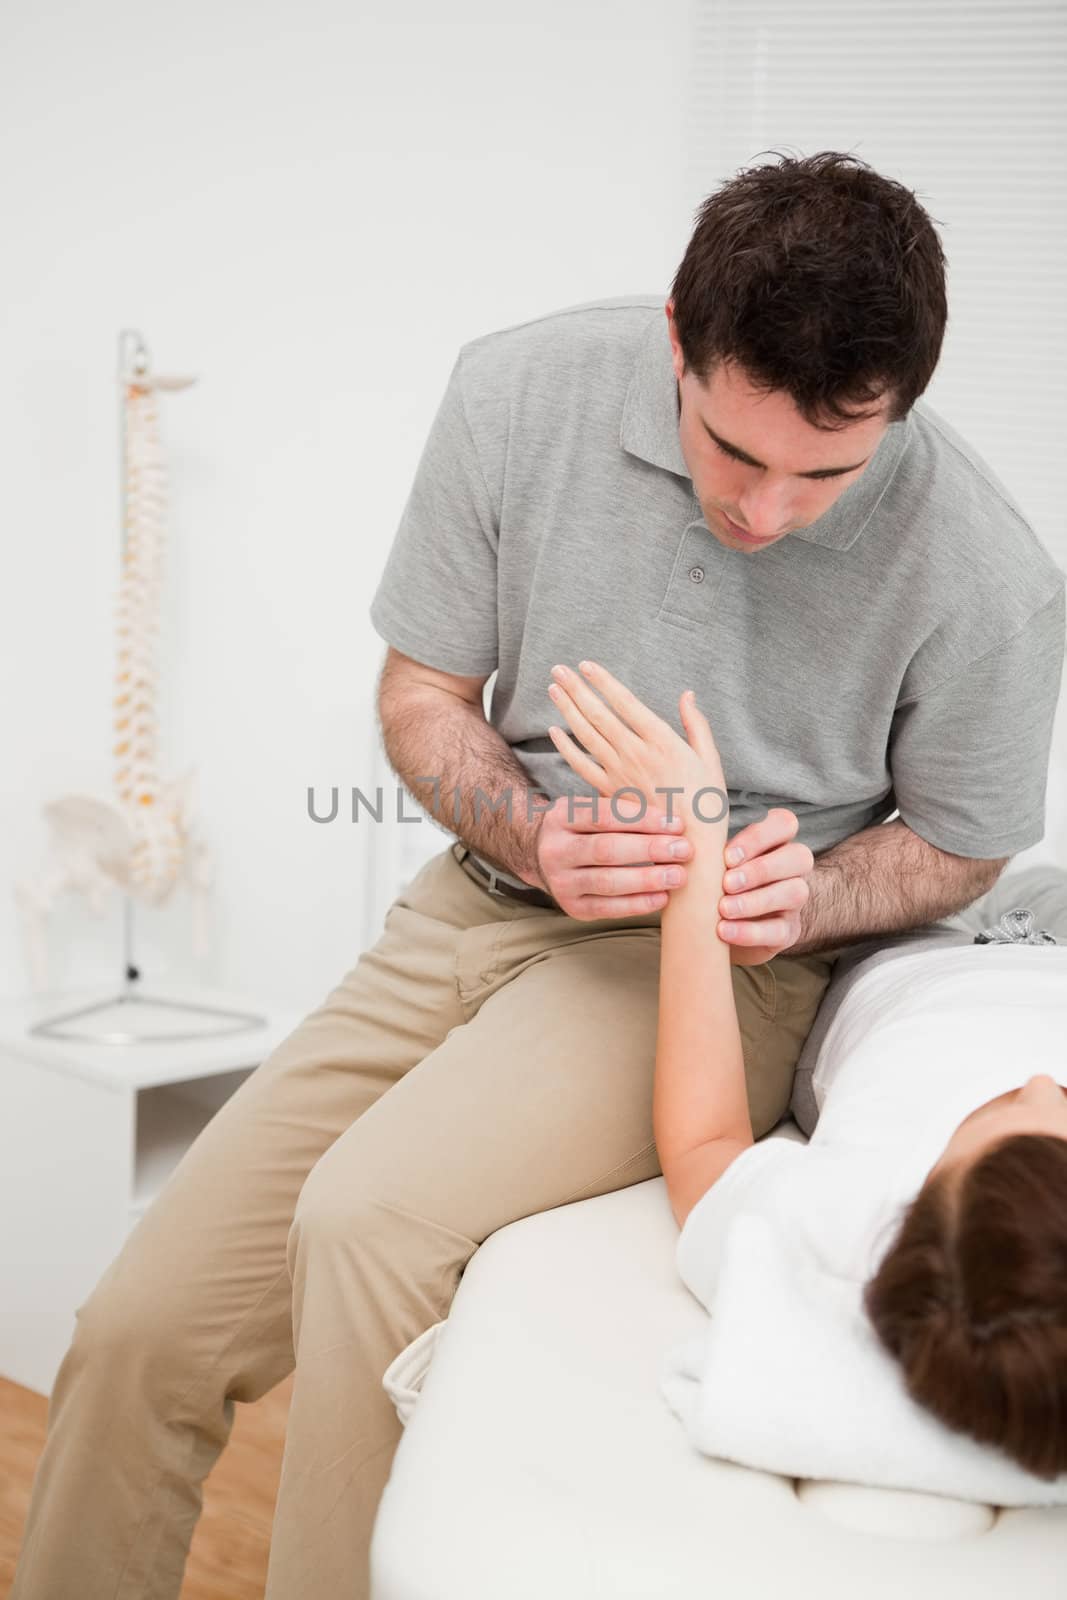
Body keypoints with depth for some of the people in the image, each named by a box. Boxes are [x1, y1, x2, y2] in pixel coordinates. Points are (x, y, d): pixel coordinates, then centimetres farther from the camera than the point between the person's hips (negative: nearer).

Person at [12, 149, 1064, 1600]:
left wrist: (801, 899, -19)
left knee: (369, 1219, -30)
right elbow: (422, 691, 1)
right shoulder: (521, 391, -10)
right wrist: (533, 837, -18)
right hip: (481, 899, 4)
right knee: (144, 1327, -3)